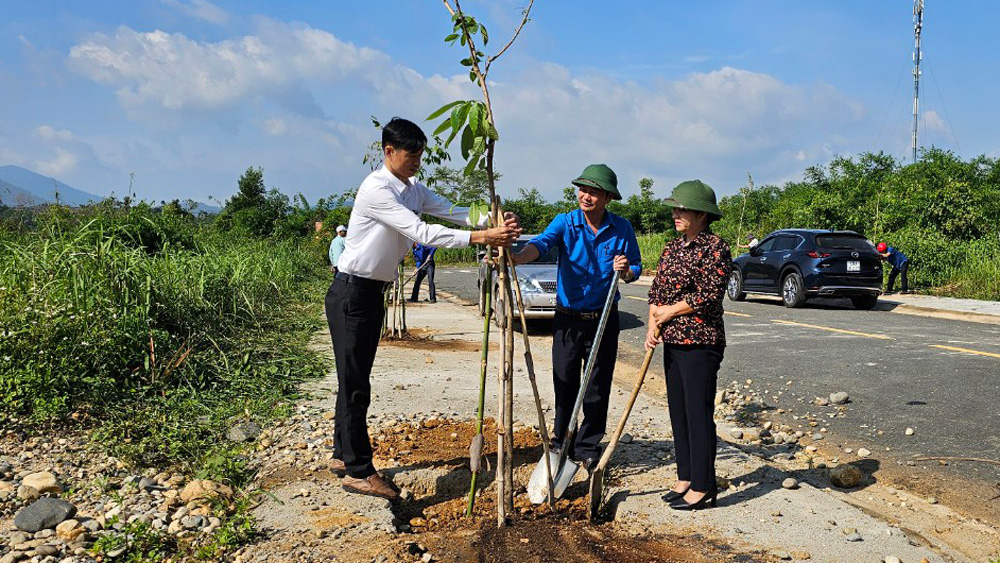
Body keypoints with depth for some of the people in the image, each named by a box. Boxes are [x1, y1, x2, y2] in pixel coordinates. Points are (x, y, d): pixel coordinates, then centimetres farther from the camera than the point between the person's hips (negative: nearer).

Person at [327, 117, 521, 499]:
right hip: (351, 293, -9)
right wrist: (480, 238, -33)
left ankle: (343, 455, 27)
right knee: (355, 382, -4)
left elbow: (452, 211, 0)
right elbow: (420, 232, -28)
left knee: (355, 379, 16)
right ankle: (358, 471, 4)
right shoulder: (376, 189, -20)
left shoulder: (413, 190, 9)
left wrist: (496, 221, -19)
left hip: (374, 292, 9)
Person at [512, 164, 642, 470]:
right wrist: (516, 258, -47)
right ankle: (562, 444, 24)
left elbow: (635, 268, 7)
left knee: (598, 388, 8)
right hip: (568, 318, -1)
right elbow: (541, 243, -26)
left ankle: (588, 447, 25)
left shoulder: (622, 228, -1)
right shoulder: (565, 222, -7)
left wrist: (625, 270, -18)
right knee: (565, 385, 7)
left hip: (603, 319, 1)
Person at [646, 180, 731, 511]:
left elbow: (710, 295, -18)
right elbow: (656, 290, 14)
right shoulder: (672, 248, 14)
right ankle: (686, 477, 25)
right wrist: (652, 326, 0)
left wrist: (671, 311, -10)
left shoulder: (715, 247, -10)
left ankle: (703, 487, 7)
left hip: (701, 342, -8)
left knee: (699, 412, -3)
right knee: (678, 411, 13)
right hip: (672, 341, 8)